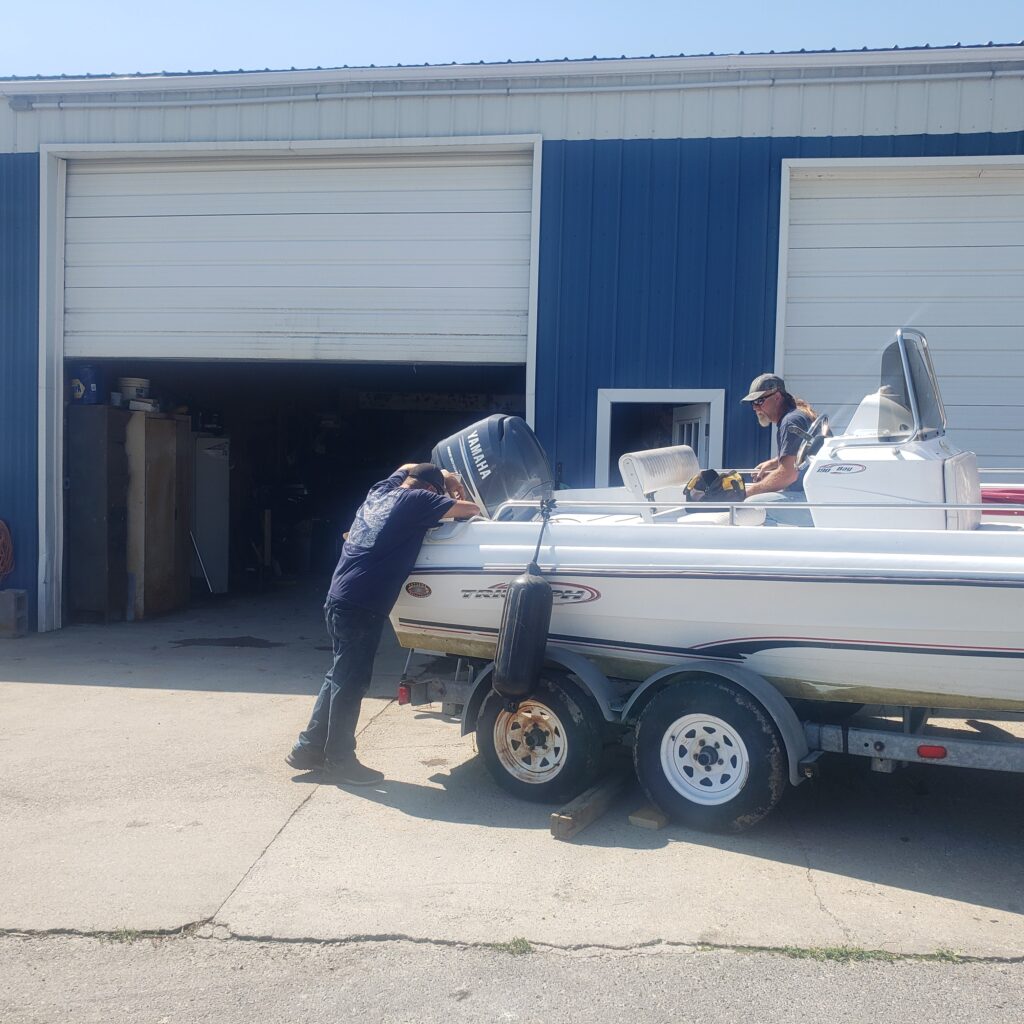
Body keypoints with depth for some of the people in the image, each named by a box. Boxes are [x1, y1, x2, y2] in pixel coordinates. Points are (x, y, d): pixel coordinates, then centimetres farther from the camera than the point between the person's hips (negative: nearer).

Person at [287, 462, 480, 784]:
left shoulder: (381, 491, 15)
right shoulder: (415, 499, -6)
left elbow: (408, 466, 35)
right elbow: (470, 510, -4)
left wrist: (447, 477, 28)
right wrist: (460, 503, 18)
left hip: (339, 600, 9)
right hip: (361, 607, -9)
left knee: (341, 677, 19)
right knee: (351, 683, 2)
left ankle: (309, 748, 26)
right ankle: (340, 759, 14)